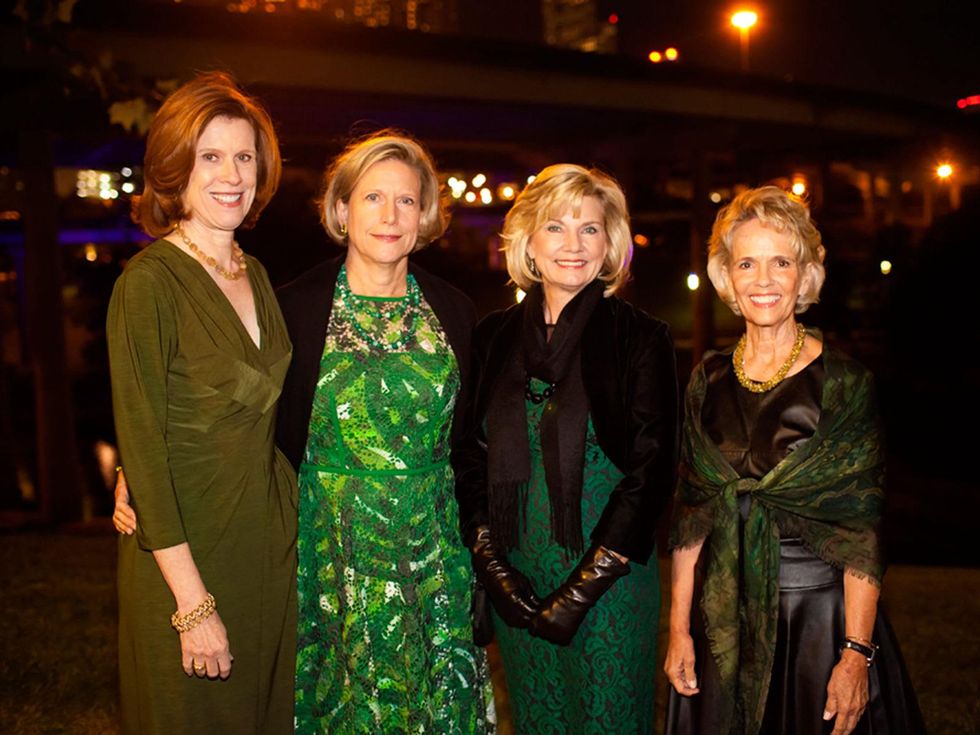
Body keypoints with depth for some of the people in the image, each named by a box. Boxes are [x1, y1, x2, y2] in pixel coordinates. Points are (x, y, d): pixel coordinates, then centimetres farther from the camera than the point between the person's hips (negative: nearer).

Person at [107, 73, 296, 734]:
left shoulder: (254, 275, 6)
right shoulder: (150, 283, -16)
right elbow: (142, 449, -18)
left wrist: (293, 521, 6)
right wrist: (194, 603, -19)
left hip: (272, 544, 7)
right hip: (186, 554, -6)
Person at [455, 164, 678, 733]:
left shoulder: (642, 339, -6)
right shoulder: (496, 337, 4)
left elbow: (651, 473, -10)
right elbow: (472, 461, 6)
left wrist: (581, 590, -13)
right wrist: (494, 569, -5)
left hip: (609, 581, -3)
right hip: (517, 582, 3)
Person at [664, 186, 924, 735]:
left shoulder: (844, 382, -9)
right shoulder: (709, 381, 2)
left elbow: (863, 529, -11)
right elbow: (691, 513, 5)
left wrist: (856, 653, -15)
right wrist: (679, 628, 3)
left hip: (818, 613, -3)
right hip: (723, 620, 3)